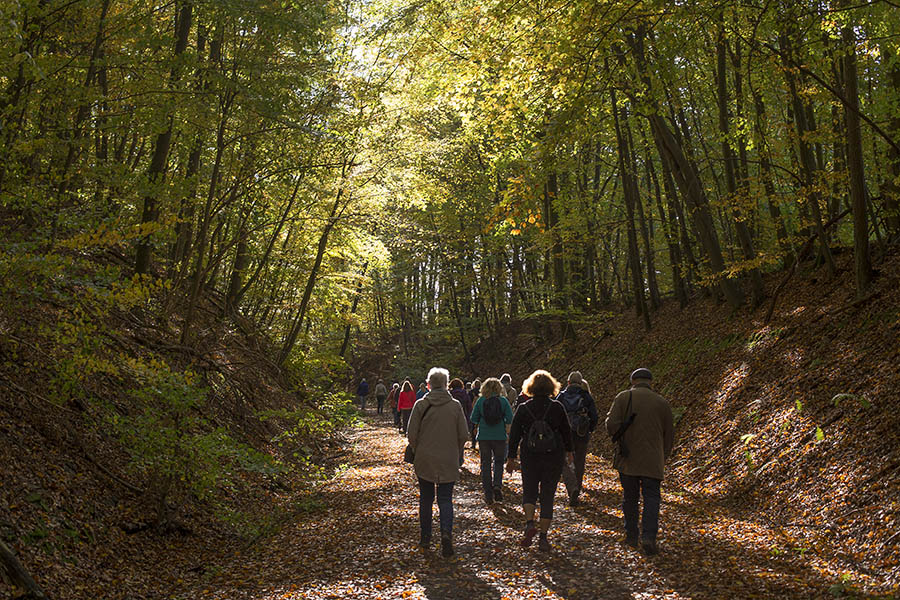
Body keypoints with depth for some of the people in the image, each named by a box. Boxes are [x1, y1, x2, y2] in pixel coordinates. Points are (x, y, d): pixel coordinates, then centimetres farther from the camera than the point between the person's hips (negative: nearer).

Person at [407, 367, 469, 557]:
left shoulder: (421, 405, -6)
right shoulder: (455, 406, -4)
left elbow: (412, 435, -6)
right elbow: (463, 435, -3)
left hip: (425, 460, 0)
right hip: (448, 462, 0)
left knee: (426, 498, 15)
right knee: (445, 499, 6)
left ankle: (425, 538, 23)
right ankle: (446, 532, -18)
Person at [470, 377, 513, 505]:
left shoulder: (480, 401, -4)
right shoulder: (503, 400, -5)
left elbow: (474, 420, -1)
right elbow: (510, 419, -7)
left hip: (484, 437, 0)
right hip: (500, 436, 0)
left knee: (485, 464, 7)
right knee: (498, 461, 16)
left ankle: (488, 495, 6)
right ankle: (497, 484, -6)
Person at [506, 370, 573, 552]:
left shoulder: (523, 408, -3)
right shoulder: (557, 407, -5)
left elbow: (514, 435, -2)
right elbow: (566, 431, 4)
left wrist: (511, 458, 4)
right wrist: (568, 451, 19)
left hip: (530, 458, 0)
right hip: (554, 458, 0)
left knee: (529, 492, 16)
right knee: (547, 496, 7)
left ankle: (529, 523, -8)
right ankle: (543, 537, 6)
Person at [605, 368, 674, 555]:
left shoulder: (623, 397, -2)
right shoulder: (661, 402, 3)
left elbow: (611, 424, -11)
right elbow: (669, 434, 9)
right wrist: (663, 458, 21)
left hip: (627, 458, 0)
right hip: (652, 460, 0)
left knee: (629, 497, 14)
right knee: (651, 498, 4)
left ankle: (631, 536, 21)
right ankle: (649, 537, -12)